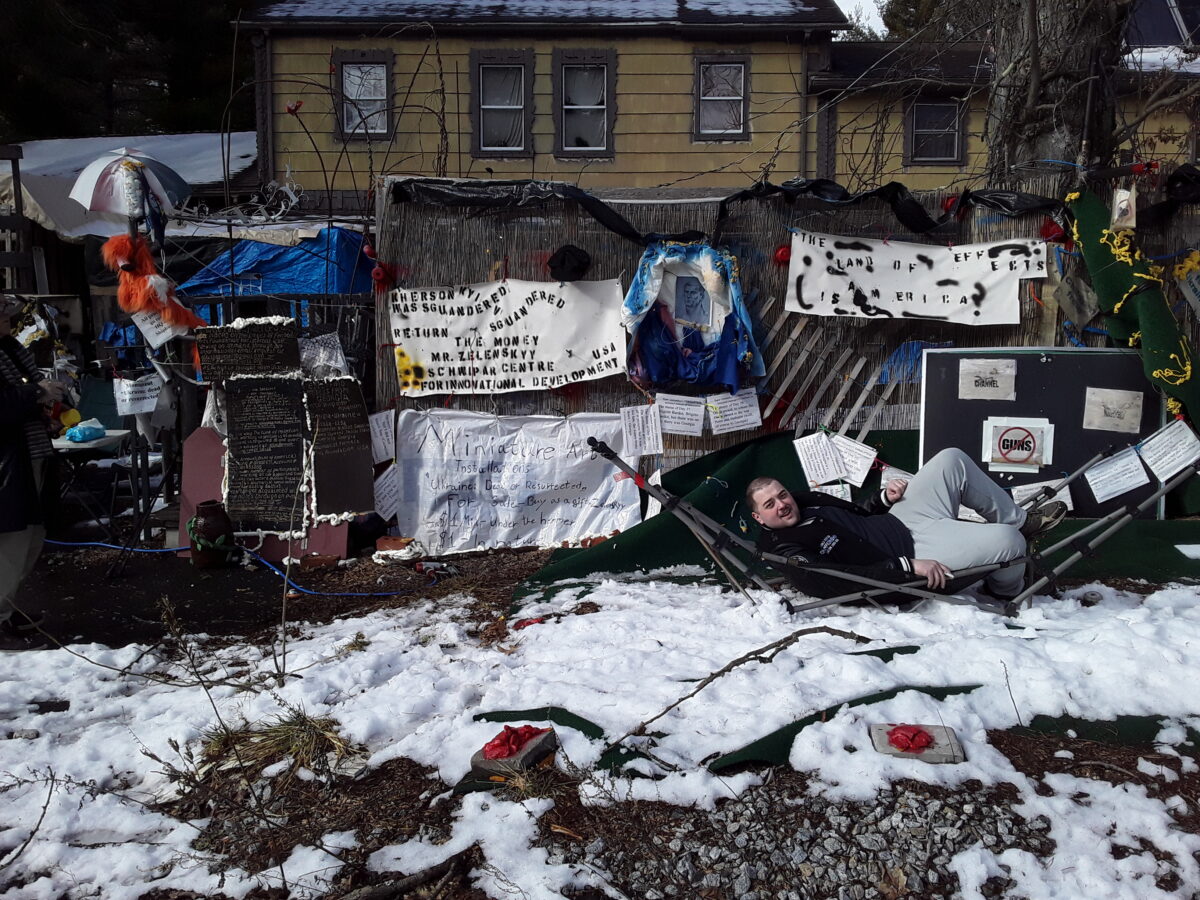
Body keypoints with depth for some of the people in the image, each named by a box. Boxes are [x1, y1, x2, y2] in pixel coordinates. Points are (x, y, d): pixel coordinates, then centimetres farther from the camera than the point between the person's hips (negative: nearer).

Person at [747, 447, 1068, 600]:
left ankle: (1020, 521, 21)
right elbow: (845, 580, -27)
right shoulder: (783, 549, -18)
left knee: (952, 459, 4)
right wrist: (908, 566, -30)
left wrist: (885, 497, 0)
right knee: (1008, 541, -19)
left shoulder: (807, 501, 10)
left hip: (897, 519, 9)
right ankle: (1007, 592, 17)